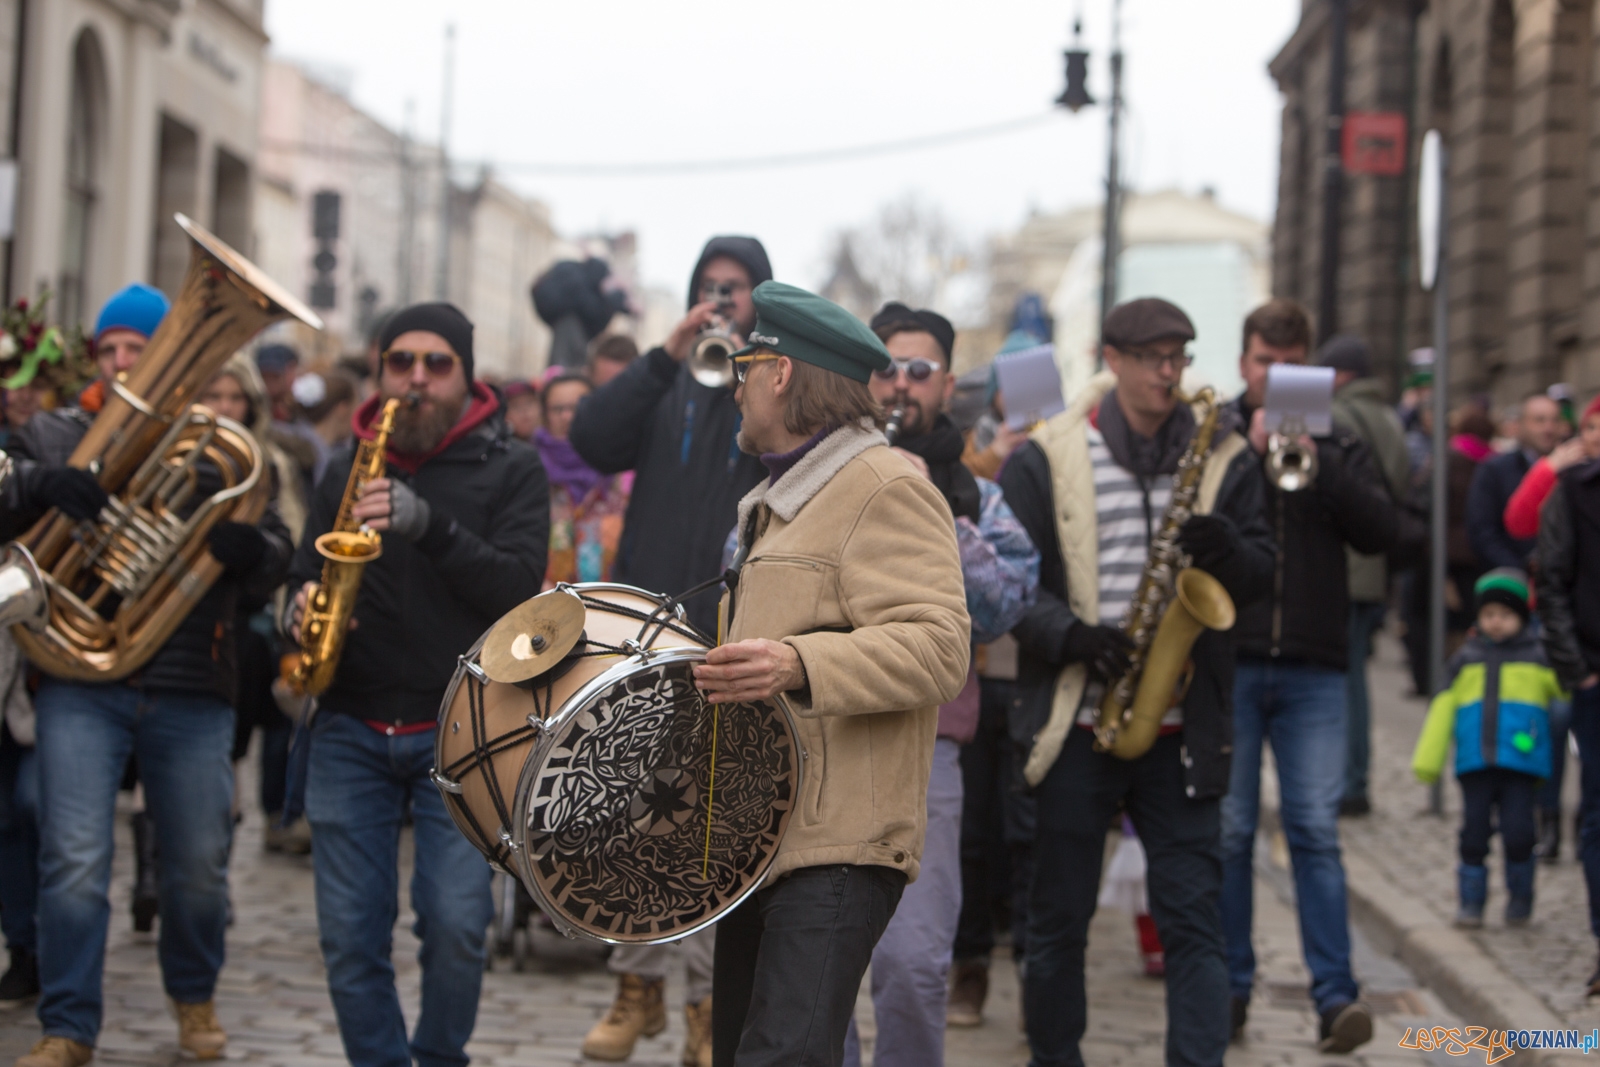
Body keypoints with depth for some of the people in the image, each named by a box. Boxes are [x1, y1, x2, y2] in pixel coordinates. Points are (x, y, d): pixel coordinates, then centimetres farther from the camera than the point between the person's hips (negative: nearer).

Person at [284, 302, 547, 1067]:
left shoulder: (509, 470, 2)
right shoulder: (348, 468, 13)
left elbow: (520, 587, -11)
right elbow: (307, 579, 19)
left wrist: (428, 524, -23)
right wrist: (303, 613, -4)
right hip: (352, 730, 3)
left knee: (456, 925, -12)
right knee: (349, 935, -1)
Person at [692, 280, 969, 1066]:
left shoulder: (887, 488, -8)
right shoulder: (780, 501, 25)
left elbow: (937, 649, -21)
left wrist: (797, 666, -33)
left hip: (839, 849, -10)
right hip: (761, 839, 10)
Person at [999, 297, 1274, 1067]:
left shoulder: (1222, 459, 7)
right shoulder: (1046, 460, 0)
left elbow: (1262, 576, 8)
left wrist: (1226, 552, -15)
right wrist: (1071, 636, -18)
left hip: (1181, 730, 1)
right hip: (1076, 724, -1)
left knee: (1193, 917, -3)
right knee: (1060, 919, 8)